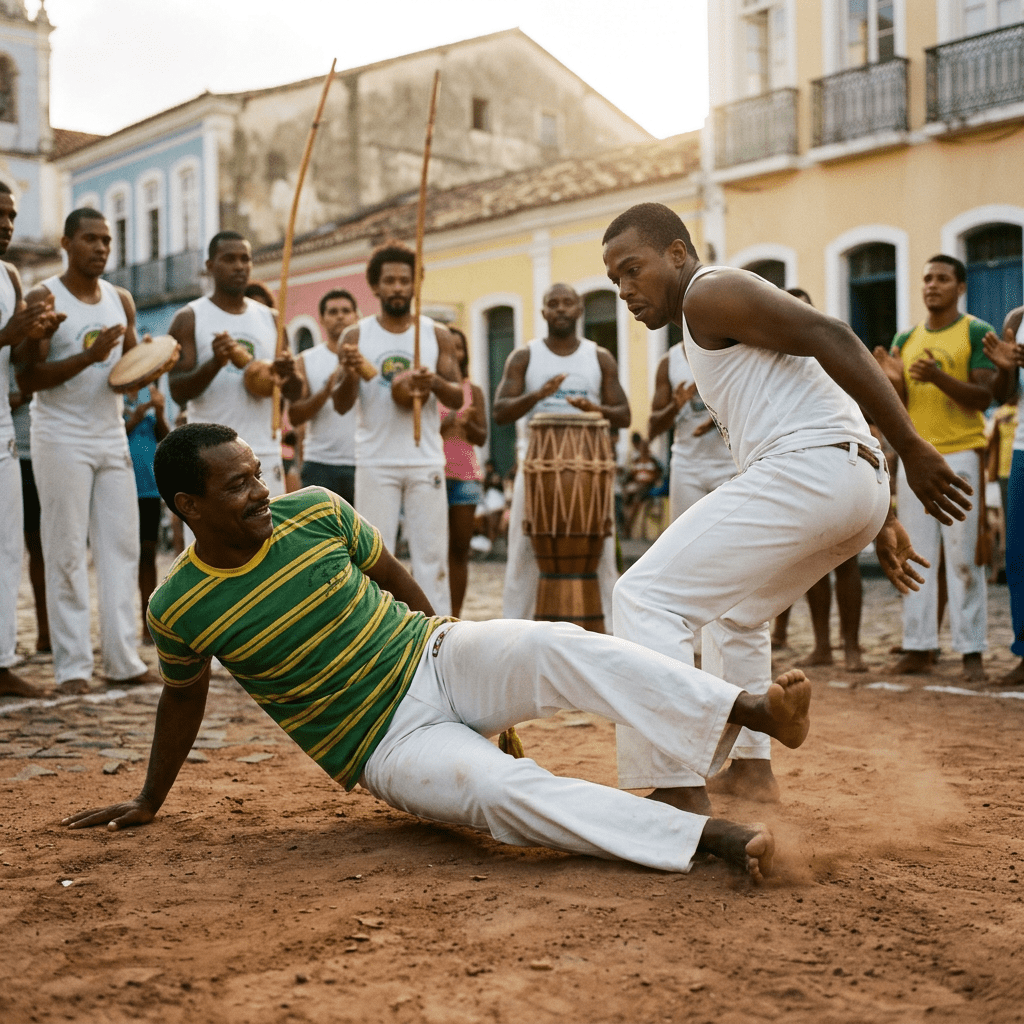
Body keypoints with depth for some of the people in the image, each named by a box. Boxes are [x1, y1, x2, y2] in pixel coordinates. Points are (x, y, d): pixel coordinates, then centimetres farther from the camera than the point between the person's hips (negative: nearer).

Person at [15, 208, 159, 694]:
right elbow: (27, 377, -12)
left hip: (112, 437, 5)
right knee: (67, 552, -3)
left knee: (121, 545, 3)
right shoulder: (44, 298, -5)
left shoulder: (121, 300, 12)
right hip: (61, 439, -5)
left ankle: (123, 658, 7)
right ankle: (72, 664, 2)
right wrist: (88, 356, -23)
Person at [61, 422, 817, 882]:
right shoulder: (180, 610, -8)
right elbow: (184, 696, 11)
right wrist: (150, 802, 20)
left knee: (555, 646, -29)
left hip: (439, 658, 2)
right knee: (504, 788, -31)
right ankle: (715, 839, -38)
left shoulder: (315, 512, -5)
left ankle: (755, 711, -39)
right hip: (386, 742, -2)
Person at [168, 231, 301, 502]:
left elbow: (294, 394, 14)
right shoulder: (190, 318, 1)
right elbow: (178, 392, -7)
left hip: (264, 452, 4)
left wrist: (287, 375, -10)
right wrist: (215, 363, -24)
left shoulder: (271, 319, 13)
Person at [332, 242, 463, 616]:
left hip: (426, 461, 1)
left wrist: (435, 382, -18)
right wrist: (350, 373, -21)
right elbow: (341, 405, 0)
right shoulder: (356, 336, 4)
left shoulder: (437, 335, 6)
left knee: (431, 555, 1)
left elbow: (458, 398, 4)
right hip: (375, 462, 0)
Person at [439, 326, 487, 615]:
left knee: (460, 548, 0)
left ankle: (455, 616, 3)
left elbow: (482, 437, 7)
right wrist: (446, 424, -16)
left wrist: (466, 423, -13)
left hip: (465, 475, 3)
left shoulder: (473, 391, 12)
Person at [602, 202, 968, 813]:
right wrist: (883, 522, 25)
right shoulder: (724, 327, 28)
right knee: (735, 612, 30)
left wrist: (913, 449, -19)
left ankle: (680, 792, -19)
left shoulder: (711, 292, -2)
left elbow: (833, 339, -14)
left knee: (649, 597, -12)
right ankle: (750, 768, 30)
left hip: (803, 472, -11)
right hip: (861, 486, 11)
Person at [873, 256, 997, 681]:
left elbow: (983, 397, -7)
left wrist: (939, 377, -23)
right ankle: (917, 648, 8)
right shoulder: (905, 339, 15)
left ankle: (971, 651, -1)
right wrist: (894, 381, -8)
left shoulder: (977, 333, 1)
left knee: (963, 557, -5)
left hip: (960, 455, -5)